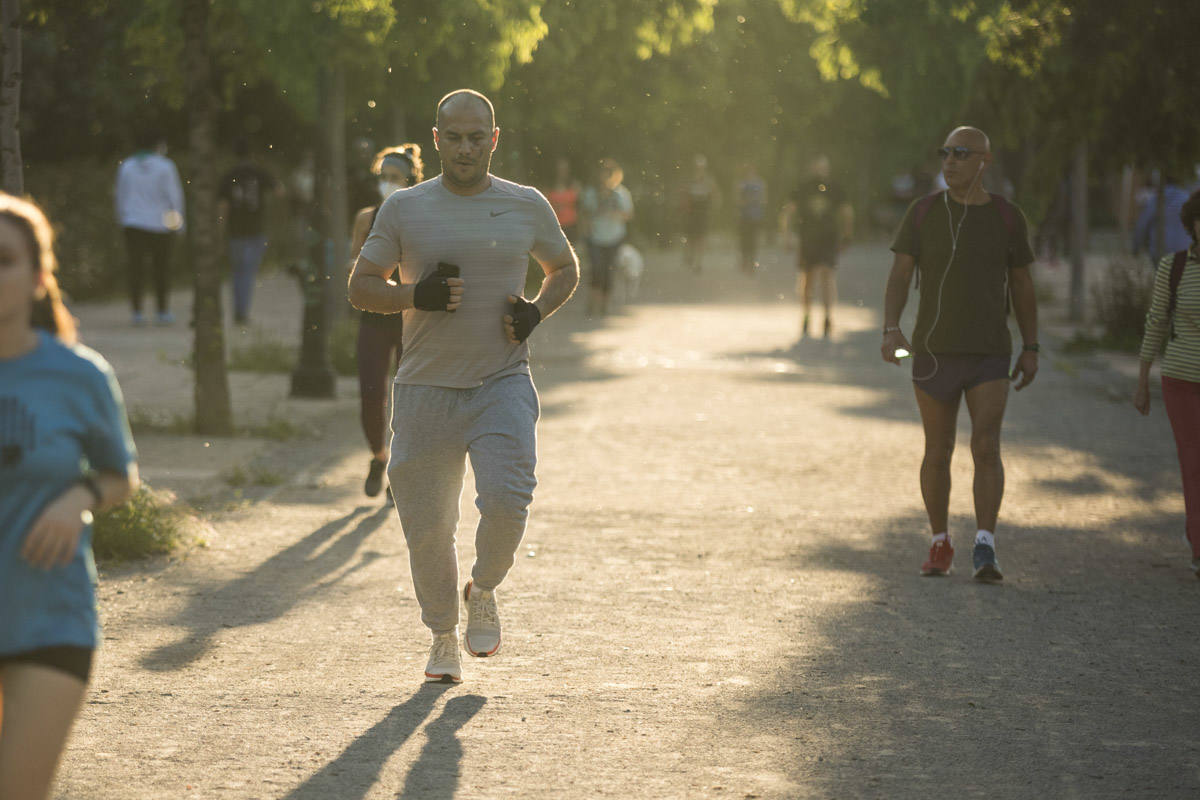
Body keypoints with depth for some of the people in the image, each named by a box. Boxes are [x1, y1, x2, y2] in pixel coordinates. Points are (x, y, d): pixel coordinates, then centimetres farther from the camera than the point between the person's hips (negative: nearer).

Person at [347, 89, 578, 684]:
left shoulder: (527, 206, 5)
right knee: (426, 526, 3)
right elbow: (360, 286, 7)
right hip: (425, 388, 1)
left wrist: (536, 312, 0)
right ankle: (443, 636, 25)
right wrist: (416, 295, -13)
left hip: (504, 382, 0)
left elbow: (565, 268, 21)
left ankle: (484, 592, 11)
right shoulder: (404, 208, 2)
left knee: (506, 501, -20)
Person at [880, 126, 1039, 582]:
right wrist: (891, 330, -21)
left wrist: (1030, 350, 5)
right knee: (938, 454, 8)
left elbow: (1021, 285, 9)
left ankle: (985, 552, -17)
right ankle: (940, 545, 25)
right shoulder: (924, 212, -1)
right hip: (934, 354, 1)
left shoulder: (1007, 218, 0)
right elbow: (899, 275, -5)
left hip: (989, 356, -1)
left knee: (986, 448, -15)